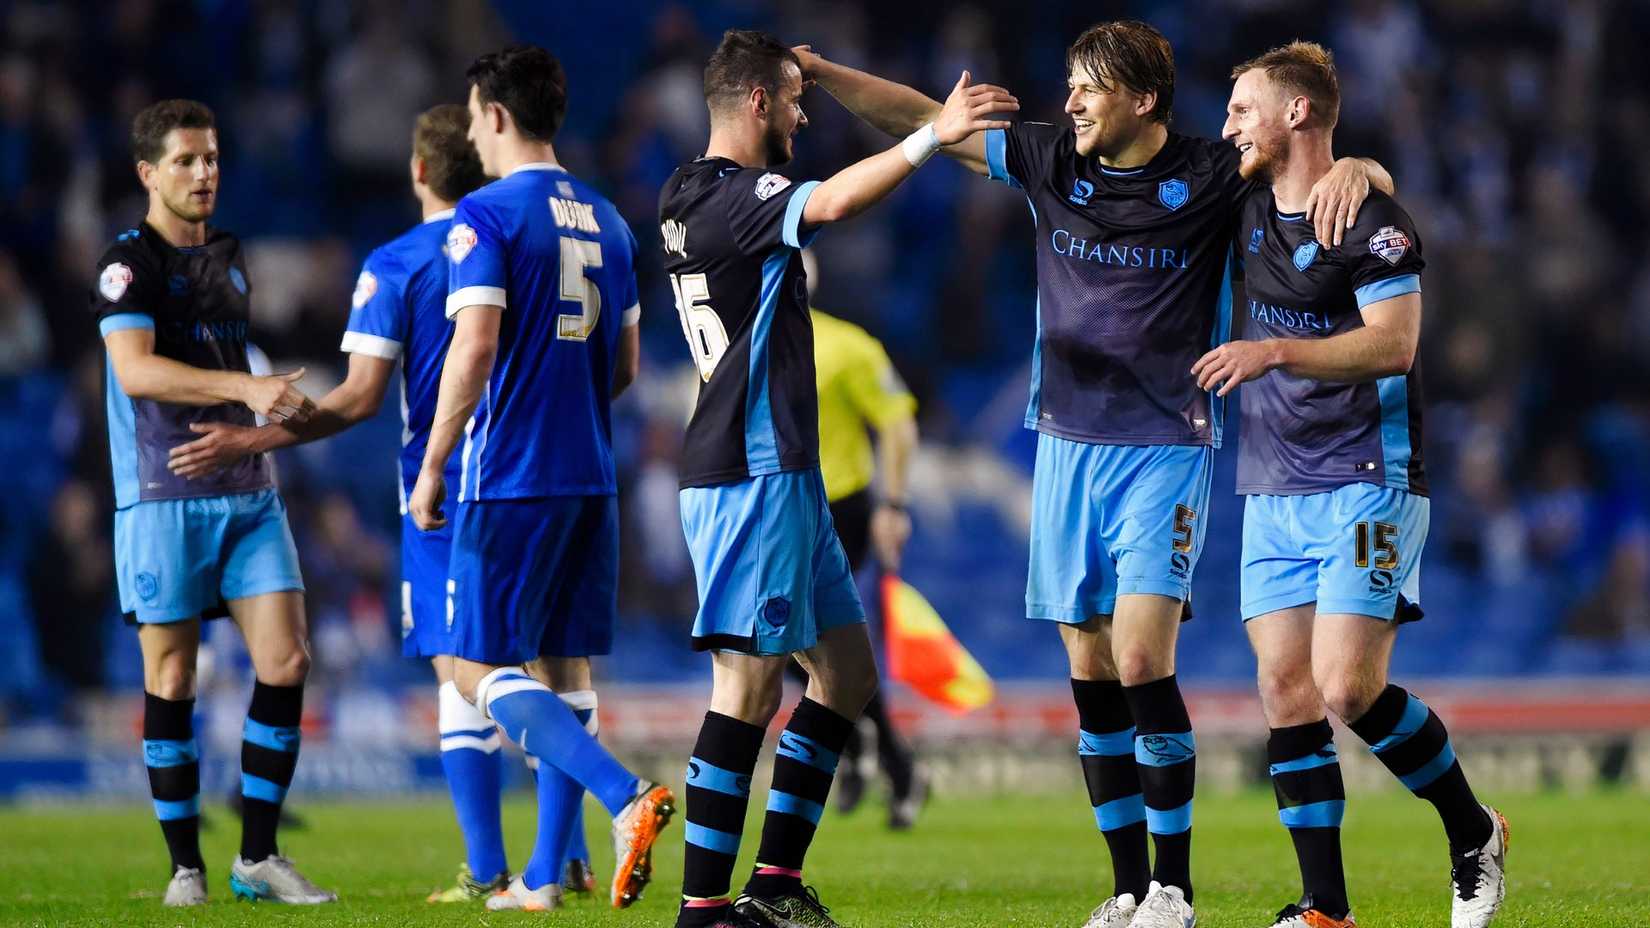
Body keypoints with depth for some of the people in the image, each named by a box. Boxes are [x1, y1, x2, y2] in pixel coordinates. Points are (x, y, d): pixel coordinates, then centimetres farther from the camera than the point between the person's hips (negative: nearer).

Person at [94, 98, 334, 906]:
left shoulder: (228, 258, 16)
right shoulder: (129, 264, -6)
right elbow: (136, 369, -21)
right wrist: (243, 388, -28)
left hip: (248, 492, 6)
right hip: (164, 498, -6)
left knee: (286, 661, -5)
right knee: (171, 678, -1)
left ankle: (257, 856, 2)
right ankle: (186, 867, 6)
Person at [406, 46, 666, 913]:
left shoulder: (486, 216, -9)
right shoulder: (605, 219, 13)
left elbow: (475, 348, -18)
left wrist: (432, 468, -12)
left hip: (508, 480, -7)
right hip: (589, 478, 7)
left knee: (477, 669, -4)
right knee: (560, 669, 11)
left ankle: (626, 795, -23)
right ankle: (546, 875, 11)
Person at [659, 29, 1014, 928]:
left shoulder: (689, 198, 15)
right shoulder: (731, 196, -15)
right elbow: (831, 201, -34)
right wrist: (932, 137, -36)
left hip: (781, 474, 11)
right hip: (749, 474, -11)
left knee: (845, 668, 12)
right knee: (750, 682, -11)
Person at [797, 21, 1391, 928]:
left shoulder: (1210, 177, -6)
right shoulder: (1050, 161, 4)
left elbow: (1317, 161, -3)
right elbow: (921, 119, 8)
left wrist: (1352, 166, -26)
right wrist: (820, 72, 1)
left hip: (1166, 447, -4)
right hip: (1068, 443, 4)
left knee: (1141, 661, -15)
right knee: (1091, 673, 4)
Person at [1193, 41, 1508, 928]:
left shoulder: (1370, 219, -10)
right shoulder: (1250, 214, 13)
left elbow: (1394, 343, -19)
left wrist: (1273, 353, -25)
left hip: (1366, 483, -7)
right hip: (1272, 490, 7)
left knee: (1346, 688, -16)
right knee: (1286, 693, -1)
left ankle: (1474, 832, 7)